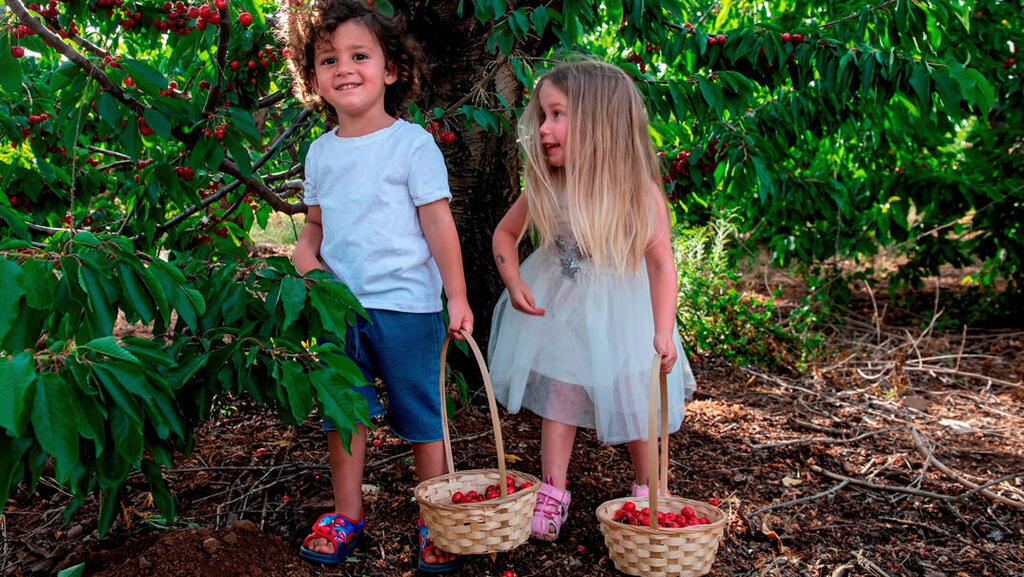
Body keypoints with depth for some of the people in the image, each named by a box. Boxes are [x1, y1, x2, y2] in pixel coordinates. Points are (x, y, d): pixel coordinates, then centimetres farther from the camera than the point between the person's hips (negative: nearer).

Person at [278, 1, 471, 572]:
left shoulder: (411, 142, -6)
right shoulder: (320, 151, 9)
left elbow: (438, 222, -8)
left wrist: (458, 297, -12)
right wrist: (305, 254, -2)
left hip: (406, 307, -5)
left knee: (423, 417, 4)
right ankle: (347, 516, 28)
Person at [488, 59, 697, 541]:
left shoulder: (638, 191, -23)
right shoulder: (544, 188, -15)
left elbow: (661, 265, -17)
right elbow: (505, 234, 2)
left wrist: (663, 332, -22)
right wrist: (514, 282, -13)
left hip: (620, 309, -2)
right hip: (557, 306, 2)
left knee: (635, 401, 10)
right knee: (559, 396, 8)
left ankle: (648, 492, 31)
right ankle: (552, 494, 21)